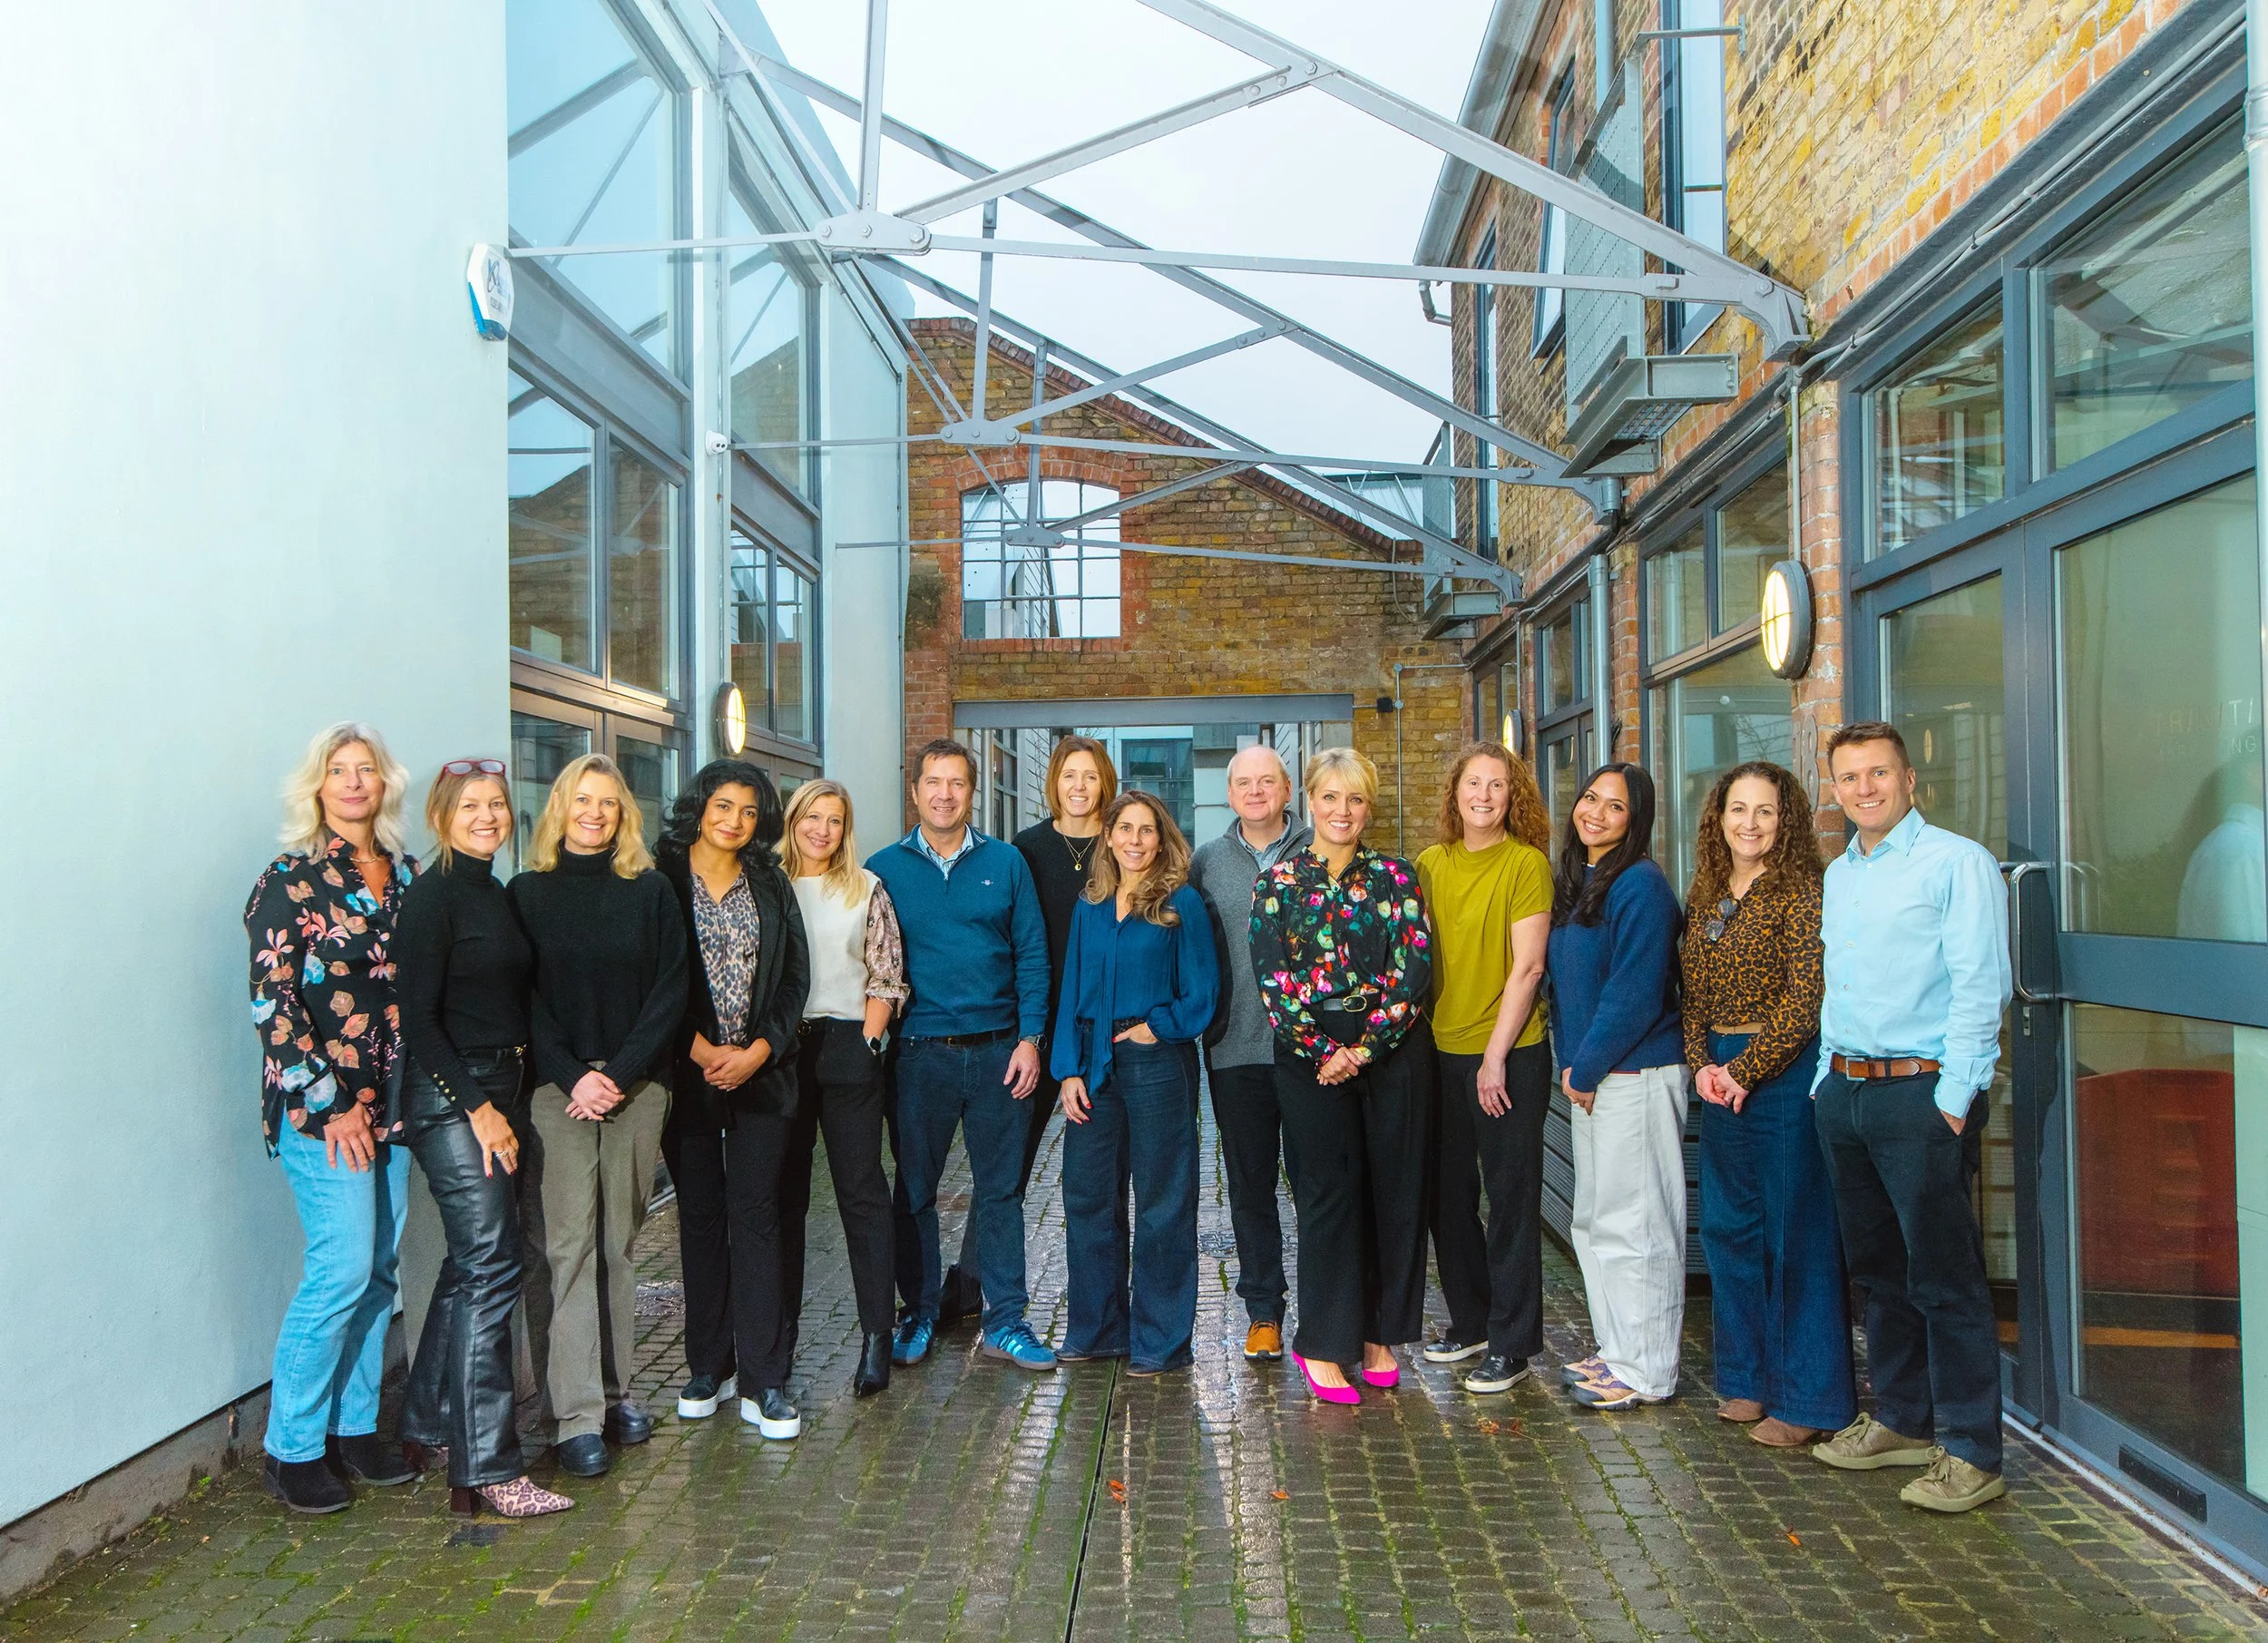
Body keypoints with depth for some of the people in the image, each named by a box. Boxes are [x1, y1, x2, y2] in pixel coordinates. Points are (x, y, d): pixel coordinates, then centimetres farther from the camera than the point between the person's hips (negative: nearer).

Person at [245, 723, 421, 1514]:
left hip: (394, 1099, 6)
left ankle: (355, 1426, 22)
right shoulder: (291, 879, -5)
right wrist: (330, 1104, -13)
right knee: (343, 1265, -8)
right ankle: (291, 1447, 7)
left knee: (380, 1267, 9)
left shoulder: (406, 874, 10)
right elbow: (273, 999, -10)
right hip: (321, 1104, -5)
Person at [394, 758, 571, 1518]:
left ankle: (428, 1428, 27)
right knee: (491, 1269, -10)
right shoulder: (432, 898, -10)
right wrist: (477, 1105, -17)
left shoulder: (497, 894, 14)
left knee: (470, 1265, 14)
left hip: (500, 1092, 8)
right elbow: (416, 1019, -14)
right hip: (451, 1099, -8)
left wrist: (510, 1099, 12)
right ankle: (488, 1469, -5)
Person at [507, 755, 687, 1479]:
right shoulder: (527, 893, 4)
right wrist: (573, 1077, -11)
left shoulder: (651, 892, 6)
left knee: (617, 1242, 8)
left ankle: (616, 1388, 19)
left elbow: (669, 993, 1)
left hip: (636, 1087, 1)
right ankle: (577, 1415, -1)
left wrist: (619, 1074, -9)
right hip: (555, 1091, -1)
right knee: (565, 1244, -4)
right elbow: (523, 1000, 0)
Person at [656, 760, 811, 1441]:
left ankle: (762, 1382, 3)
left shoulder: (770, 884, 8)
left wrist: (759, 1050, -6)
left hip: (761, 1073, 1)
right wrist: (699, 1049, -10)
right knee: (700, 1215, 8)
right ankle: (707, 1366, 20)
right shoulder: (661, 878, 0)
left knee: (755, 1214, 0)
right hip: (690, 1072, -1)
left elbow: (795, 977, 6)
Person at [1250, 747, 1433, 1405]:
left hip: (1392, 1051, 1)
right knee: (1329, 1193, 1)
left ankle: (1378, 1335, 20)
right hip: (1309, 1056, -1)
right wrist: (1322, 1051, -11)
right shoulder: (1279, 881, 4)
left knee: (1394, 1190, 5)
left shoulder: (1395, 877, 5)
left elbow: (1414, 969, -2)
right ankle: (1323, 1346, 11)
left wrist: (1365, 1047, -11)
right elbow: (1273, 978, -2)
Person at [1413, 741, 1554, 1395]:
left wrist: (1496, 1054, -14)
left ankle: (1511, 1343, 14)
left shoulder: (1527, 863, -8)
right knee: (1448, 1193, 14)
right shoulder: (1429, 865, 7)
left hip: (1508, 1054, -5)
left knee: (1511, 1195, 3)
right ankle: (1469, 1322, 31)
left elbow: (1527, 966, -12)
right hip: (1439, 1051, 6)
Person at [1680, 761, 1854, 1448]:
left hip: (1782, 1076, -7)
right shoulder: (1706, 897, 12)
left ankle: (1807, 1399, 11)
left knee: (1796, 1234, 0)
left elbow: (1804, 1000, -16)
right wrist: (1702, 1065, 0)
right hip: (1720, 1077, 8)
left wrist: (1743, 1071, -13)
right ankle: (1749, 1379, 27)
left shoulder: (1800, 892, -10)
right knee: (1729, 1228, 13)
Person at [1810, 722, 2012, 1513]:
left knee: (1945, 1277, -4)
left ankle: (1971, 1453, 6)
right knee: (1878, 1267, 14)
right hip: (1844, 1091, 7)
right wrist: (1828, 1078, 15)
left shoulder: (1958, 863, -6)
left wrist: (1952, 1100, -16)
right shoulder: (1838, 874, 16)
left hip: (1922, 1091, -7)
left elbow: (1980, 988, -12)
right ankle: (1903, 1421, 27)